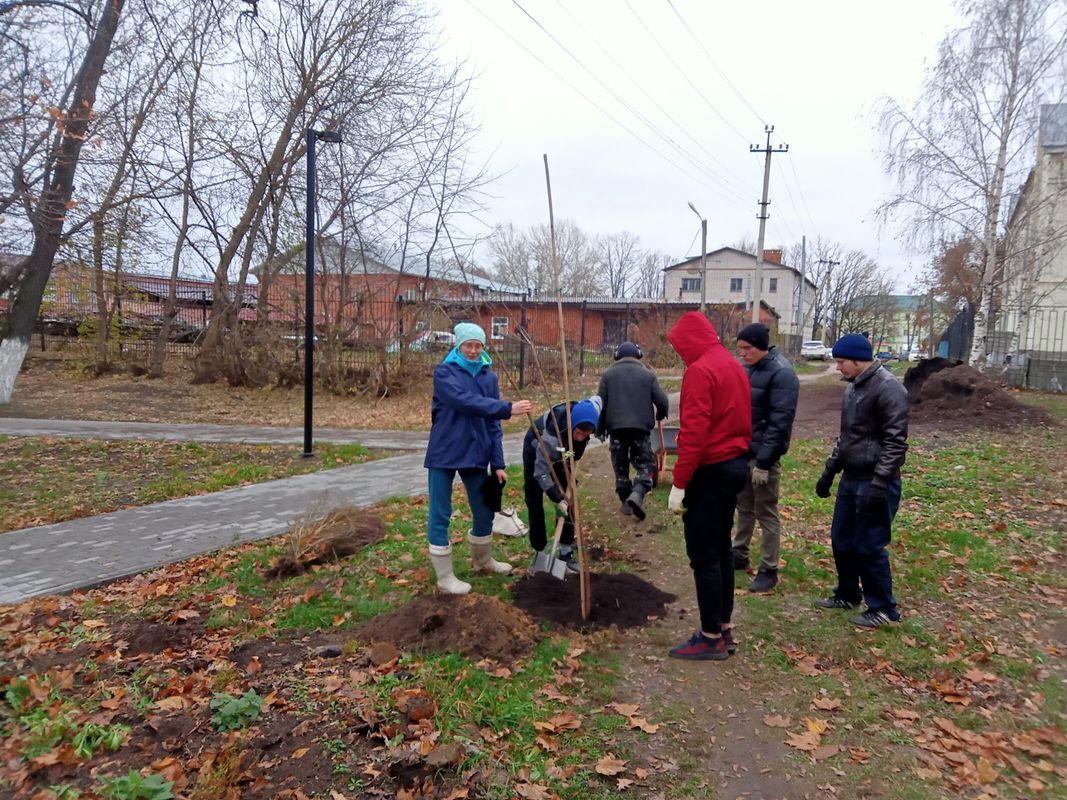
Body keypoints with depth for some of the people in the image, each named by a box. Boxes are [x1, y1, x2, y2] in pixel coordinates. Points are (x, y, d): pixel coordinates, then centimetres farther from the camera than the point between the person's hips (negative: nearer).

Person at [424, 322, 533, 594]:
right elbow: (464, 401, -25)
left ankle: (483, 561, 38)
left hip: (476, 454, 5)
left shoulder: (489, 376, 7)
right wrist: (508, 408, -30)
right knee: (440, 515, 1)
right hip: (444, 453, -5)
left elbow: (492, 423, 6)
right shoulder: (444, 372, -7)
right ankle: (444, 577, 14)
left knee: (484, 511, 15)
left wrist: (498, 463, 1)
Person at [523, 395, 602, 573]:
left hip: (563, 454, 5)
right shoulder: (552, 435, -46)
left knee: (568, 499, -1)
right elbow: (541, 472, -36)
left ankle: (566, 551, 7)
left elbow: (596, 399, -5)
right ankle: (540, 551, 7)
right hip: (536, 449, -5)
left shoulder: (585, 415, -32)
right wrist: (557, 498, -37)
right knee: (534, 501, -5)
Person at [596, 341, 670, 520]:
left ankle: (626, 502, 17)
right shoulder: (648, 374, 5)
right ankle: (637, 493, -17)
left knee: (620, 466, 13)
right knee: (644, 463, 7)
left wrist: (600, 430, 12)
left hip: (616, 427, 1)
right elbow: (662, 402, 1)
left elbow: (600, 404, 3)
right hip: (641, 427, -1)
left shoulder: (608, 374, 7)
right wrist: (660, 415, 22)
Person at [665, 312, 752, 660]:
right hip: (736, 465, 10)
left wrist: (679, 482, -19)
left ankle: (711, 637, 6)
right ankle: (724, 628, 24)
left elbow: (694, 432, -22)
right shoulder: (734, 366, 13)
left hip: (711, 471, -9)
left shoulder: (699, 371, -16)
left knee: (703, 554, -2)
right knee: (721, 549, 15)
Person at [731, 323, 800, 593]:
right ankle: (739, 555, 33)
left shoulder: (781, 373, -17)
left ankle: (768, 571, 12)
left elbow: (780, 422, -21)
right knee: (743, 507, 19)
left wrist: (764, 462, -22)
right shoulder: (747, 368, 8)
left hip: (763, 455, -8)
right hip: (741, 451, 8)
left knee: (766, 513, 2)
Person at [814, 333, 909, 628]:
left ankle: (883, 609, 15)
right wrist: (829, 471, 21)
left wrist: (878, 484, -23)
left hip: (875, 482, -9)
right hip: (851, 479, 9)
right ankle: (848, 594, 32)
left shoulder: (888, 388, -16)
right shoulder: (853, 388, 12)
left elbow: (895, 442, -20)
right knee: (841, 539, 15)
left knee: (869, 546, -1)